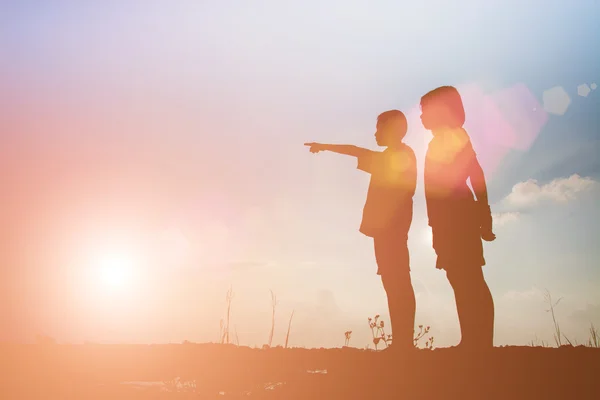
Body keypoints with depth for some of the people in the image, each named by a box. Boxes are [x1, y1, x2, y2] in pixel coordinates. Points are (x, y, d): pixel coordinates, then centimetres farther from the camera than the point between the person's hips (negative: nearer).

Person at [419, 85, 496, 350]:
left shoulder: (454, 135, -9)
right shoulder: (438, 141, 17)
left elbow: (477, 176, -15)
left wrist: (484, 218, -17)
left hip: (459, 218, -10)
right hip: (448, 220, 10)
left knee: (470, 282, -9)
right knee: (462, 282, 9)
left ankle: (481, 343, -8)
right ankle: (473, 341, 13)